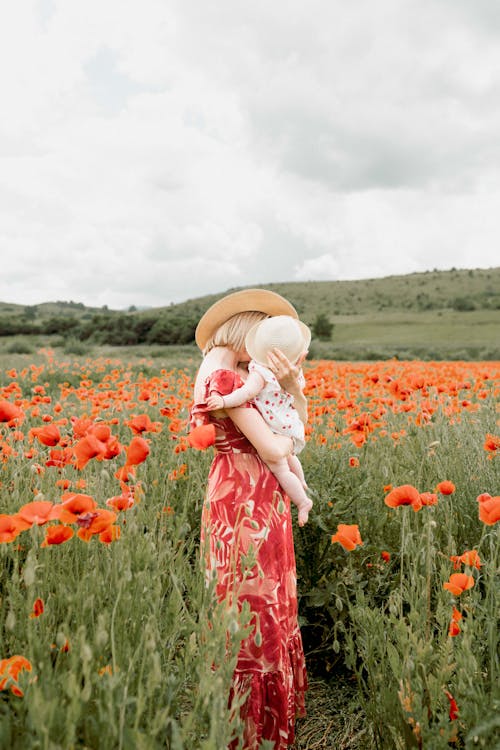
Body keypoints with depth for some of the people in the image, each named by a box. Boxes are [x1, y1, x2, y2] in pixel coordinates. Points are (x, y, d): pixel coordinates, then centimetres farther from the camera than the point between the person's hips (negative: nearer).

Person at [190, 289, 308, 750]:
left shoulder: (246, 374, 11)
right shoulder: (225, 378, -18)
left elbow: (300, 414, 9)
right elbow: (271, 449, -20)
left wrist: (291, 381, -9)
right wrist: (291, 436, 1)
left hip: (263, 503, 10)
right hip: (245, 504, -10)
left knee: (270, 604, 19)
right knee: (251, 608, 3)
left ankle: (275, 710, 37)